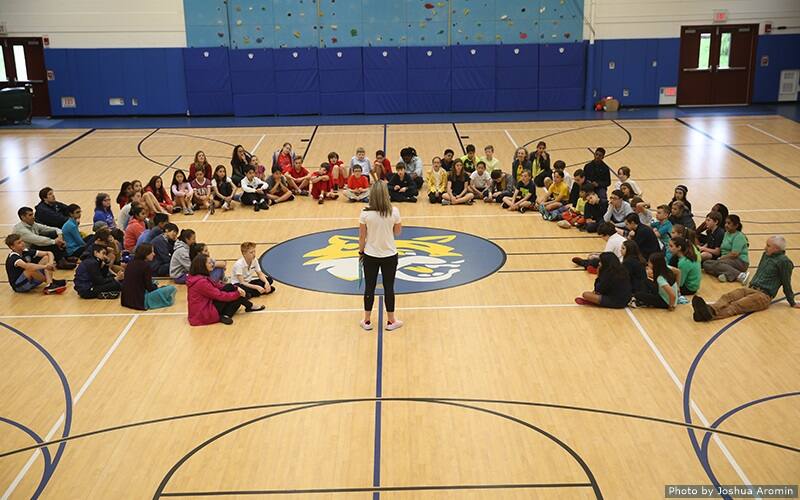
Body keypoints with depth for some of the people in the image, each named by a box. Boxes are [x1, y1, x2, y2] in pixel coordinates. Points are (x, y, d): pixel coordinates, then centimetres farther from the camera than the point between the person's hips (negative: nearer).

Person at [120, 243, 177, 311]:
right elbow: (149, 287, -11)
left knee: (154, 283, 30)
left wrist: (155, 286, 21)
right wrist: (157, 287, 9)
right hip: (140, 301, -8)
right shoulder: (145, 265, -12)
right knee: (171, 289, -6)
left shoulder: (130, 263, 11)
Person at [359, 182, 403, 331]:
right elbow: (397, 232, 1)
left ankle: (367, 321, 23)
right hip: (390, 255, 0)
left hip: (370, 255, 0)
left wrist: (361, 251, 8)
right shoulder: (394, 211, -13)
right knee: (389, 288, 12)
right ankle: (391, 321, 23)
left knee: (369, 288, 13)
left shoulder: (365, 213, -14)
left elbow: (362, 236, -6)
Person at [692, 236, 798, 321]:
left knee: (737, 305, -34)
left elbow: (786, 284, -3)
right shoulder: (766, 255, 18)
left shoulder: (783, 261, -7)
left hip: (764, 295, -8)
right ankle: (710, 308, -52)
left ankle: (711, 313, -59)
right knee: (727, 297, -24)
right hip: (750, 288, 8)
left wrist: (792, 303, 4)